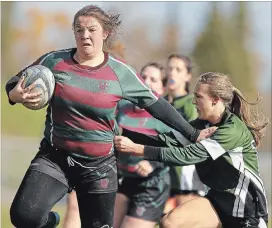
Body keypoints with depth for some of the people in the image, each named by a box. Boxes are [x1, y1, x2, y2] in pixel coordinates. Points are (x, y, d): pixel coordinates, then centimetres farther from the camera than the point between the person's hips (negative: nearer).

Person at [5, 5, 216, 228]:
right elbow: (15, 83, 6)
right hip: (55, 157, -1)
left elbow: (156, 104, 5)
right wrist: (16, 94, -19)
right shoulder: (55, 61, -4)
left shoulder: (120, 72, -4)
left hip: (99, 165, 1)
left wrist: (192, 134, 6)